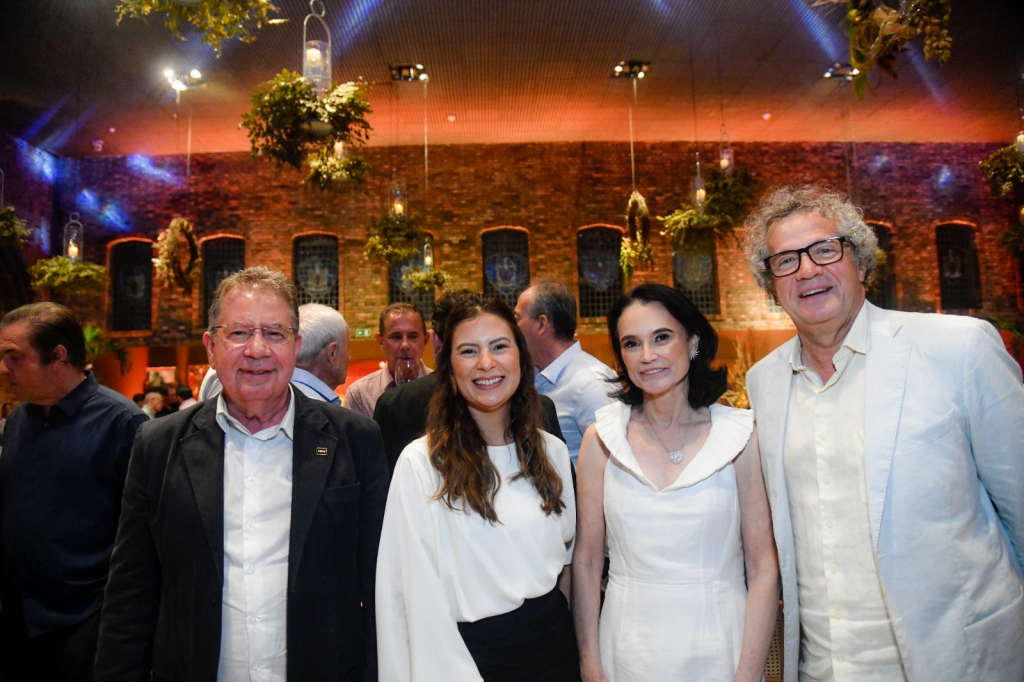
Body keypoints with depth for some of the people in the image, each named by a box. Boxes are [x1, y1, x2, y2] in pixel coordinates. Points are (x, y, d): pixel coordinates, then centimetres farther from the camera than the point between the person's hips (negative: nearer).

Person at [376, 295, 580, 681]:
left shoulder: (552, 452, -1)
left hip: (554, 647, 4)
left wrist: (564, 631, 6)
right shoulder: (422, 463, -16)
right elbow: (421, 594, -13)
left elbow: (564, 552, 8)